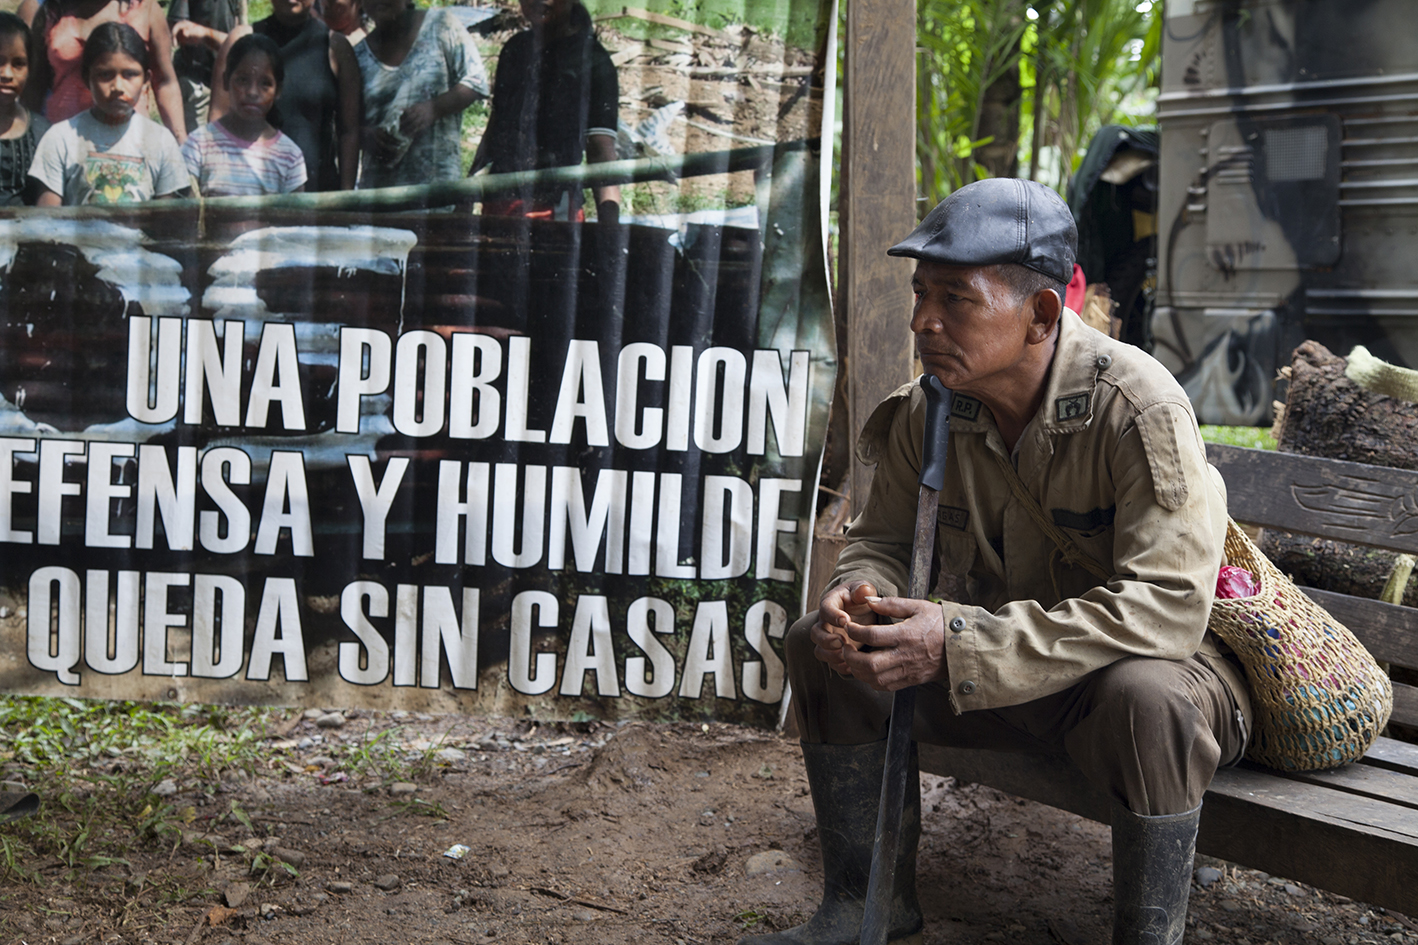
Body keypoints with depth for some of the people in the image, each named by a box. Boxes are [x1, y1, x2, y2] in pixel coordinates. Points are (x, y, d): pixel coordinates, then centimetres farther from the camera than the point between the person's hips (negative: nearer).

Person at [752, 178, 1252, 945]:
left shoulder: (1136, 407, -26)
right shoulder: (928, 412, -8)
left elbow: (1165, 606, -33)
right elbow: (883, 540, 7)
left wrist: (958, 645, -39)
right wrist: (858, 595, -22)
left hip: (1159, 658, -5)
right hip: (996, 670, 6)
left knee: (1145, 701, -40)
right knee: (819, 644, -7)